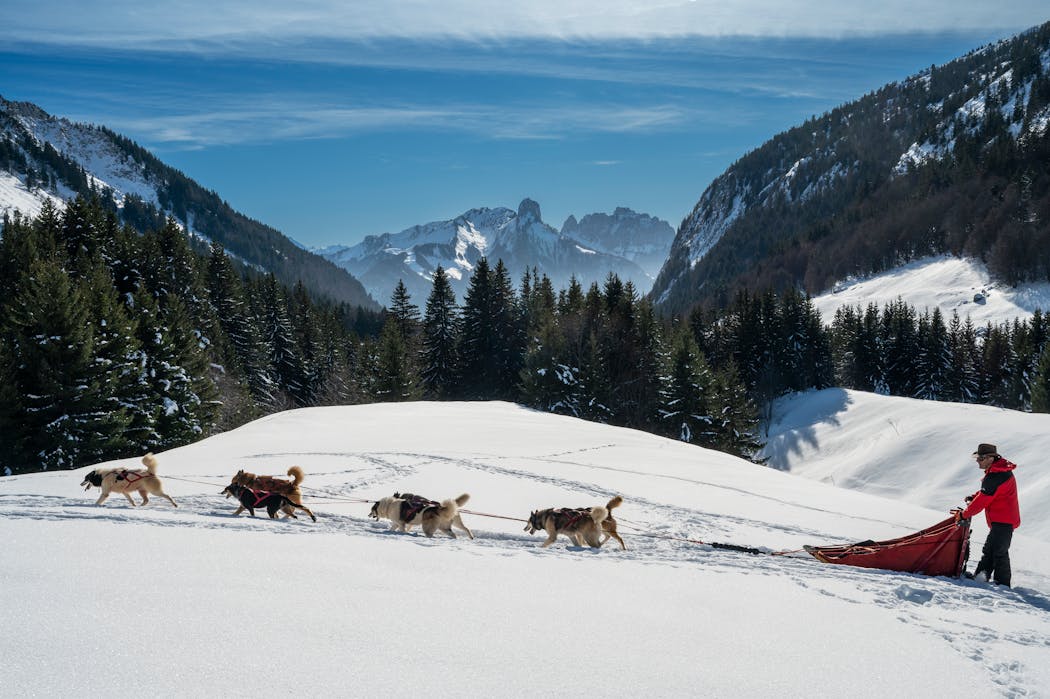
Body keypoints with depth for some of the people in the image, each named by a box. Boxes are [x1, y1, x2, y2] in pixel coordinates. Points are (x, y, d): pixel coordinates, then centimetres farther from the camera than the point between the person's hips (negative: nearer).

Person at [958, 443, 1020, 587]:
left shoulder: (994, 477, -23)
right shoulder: (1001, 470, 10)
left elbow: (982, 501, -19)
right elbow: (987, 492, 22)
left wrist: (964, 514, -8)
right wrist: (974, 497, 6)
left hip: (1003, 521, -11)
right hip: (1002, 520, 11)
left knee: (999, 552, -7)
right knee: (989, 549, 15)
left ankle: (1003, 584, -3)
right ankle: (980, 576, 21)